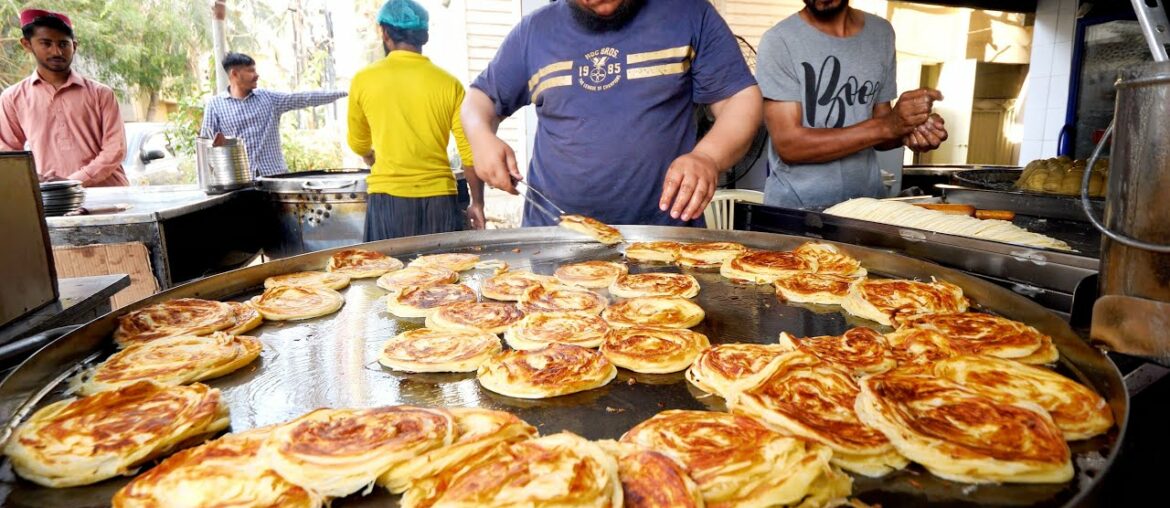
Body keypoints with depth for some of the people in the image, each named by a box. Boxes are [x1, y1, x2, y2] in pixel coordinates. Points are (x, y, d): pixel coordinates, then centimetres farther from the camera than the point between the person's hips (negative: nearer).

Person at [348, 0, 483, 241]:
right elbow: (470, 152, -1)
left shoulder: (363, 80, 1)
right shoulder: (449, 84, -1)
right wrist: (477, 203, 10)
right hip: (439, 199, 1)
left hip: (388, 199, 0)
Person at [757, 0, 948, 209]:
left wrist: (910, 130, -9)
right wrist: (887, 126, -20)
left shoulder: (881, 32, 6)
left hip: (868, 202, 5)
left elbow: (876, 133, 12)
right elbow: (788, 145, -16)